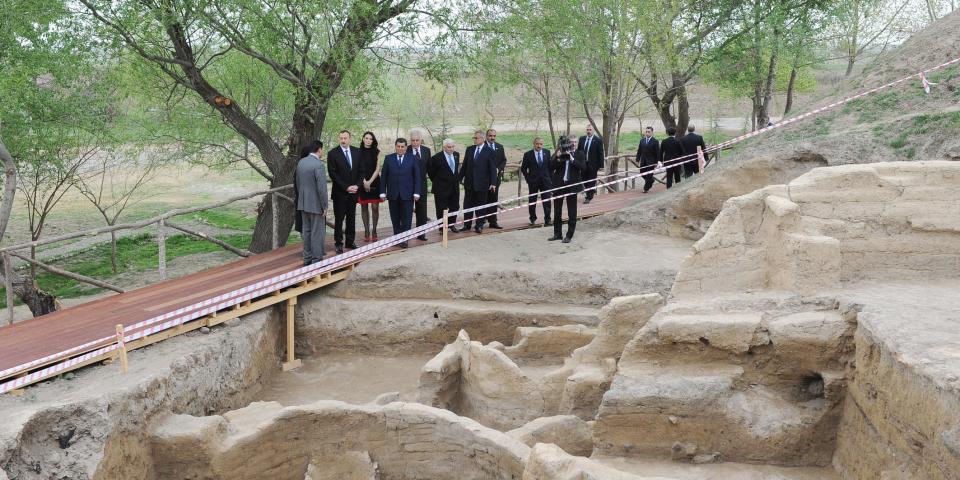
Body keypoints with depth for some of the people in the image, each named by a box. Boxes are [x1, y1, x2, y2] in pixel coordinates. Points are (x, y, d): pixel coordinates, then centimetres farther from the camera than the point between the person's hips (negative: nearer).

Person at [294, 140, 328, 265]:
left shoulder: (300, 162, 6)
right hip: (316, 204, -8)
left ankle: (307, 258, 20)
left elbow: (297, 183, 13)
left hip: (303, 203, 8)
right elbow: (322, 187, -19)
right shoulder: (318, 164, -18)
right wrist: (324, 207, -12)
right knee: (317, 232, -1)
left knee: (306, 231, 14)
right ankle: (317, 259, 3)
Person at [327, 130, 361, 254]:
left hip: (353, 191, 4)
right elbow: (333, 174, -10)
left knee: (351, 218, 10)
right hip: (339, 193, -4)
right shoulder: (333, 153, -6)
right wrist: (346, 187, -14)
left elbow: (360, 170, 8)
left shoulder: (357, 152, 7)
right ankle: (339, 243, 7)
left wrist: (357, 185, -6)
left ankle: (350, 241, 18)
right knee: (339, 219, 1)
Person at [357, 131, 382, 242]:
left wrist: (370, 181, -9)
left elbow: (377, 168, 0)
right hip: (362, 182, 0)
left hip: (374, 182, 0)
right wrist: (364, 181, -11)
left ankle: (374, 231, 4)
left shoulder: (376, 152, 4)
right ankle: (366, 231, 7)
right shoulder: (358, 152, 2)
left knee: (375, 207, -3)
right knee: (364, 207, 3)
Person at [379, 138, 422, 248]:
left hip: (407, 194, -1)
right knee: (395, 218, 7)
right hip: (393, 194, 1)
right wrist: (382, 192, -1)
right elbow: (383, 176, 6)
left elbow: (417, 176, 2)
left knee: (406, 217, -1)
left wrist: (416, 192, -5)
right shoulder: (388, 158, 6)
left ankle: (404, 239, 5)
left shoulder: (412, 159, 3)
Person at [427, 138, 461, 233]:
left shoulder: (456, 155, 5)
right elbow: (430, 171, -3)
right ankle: (442, 227, 12)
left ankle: (452, 224, 26)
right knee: (441, 209, 1)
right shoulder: (437, 158, -15)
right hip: (442, 188, -6)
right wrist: (436, 181, 4)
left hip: (454, 187, 6)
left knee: (455, 207, 11)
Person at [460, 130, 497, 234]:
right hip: (469, 182, 4)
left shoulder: (489, 151, -5)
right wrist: (460, 178, 8)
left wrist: (493, 183, -12)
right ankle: (466, 225, 17)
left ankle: (479, 226, 14)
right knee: (467, 204, 8)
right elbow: (464, 165, 11)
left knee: (481, 205, 5)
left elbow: (492, 168, -7)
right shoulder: (469, 149, 7)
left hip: (482, 183, -4)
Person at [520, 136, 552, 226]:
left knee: (546, 201, -4)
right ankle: (532, 218, 26)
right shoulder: (528, 155, -4)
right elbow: (523, 168, 3)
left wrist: (550, 177, 1)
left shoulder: (547, 152, 3)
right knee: (532, 201, 10)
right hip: (533, 181, -1)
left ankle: (547, 220, -1)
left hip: (545, 180, 1)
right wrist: (528, 178, -3)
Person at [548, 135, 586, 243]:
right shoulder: (558, 154, -1)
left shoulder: (579, 154, -3)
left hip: (571, 185, -2)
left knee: (572, 212, 3)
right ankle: (557, 233, 24)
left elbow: (583, 168, -14)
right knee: (557, 211, 12)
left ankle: (569, 235, 12)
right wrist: (557, 157, -20)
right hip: (559, 185, 2)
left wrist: (572, 159, -21)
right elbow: (551, 167, -7)